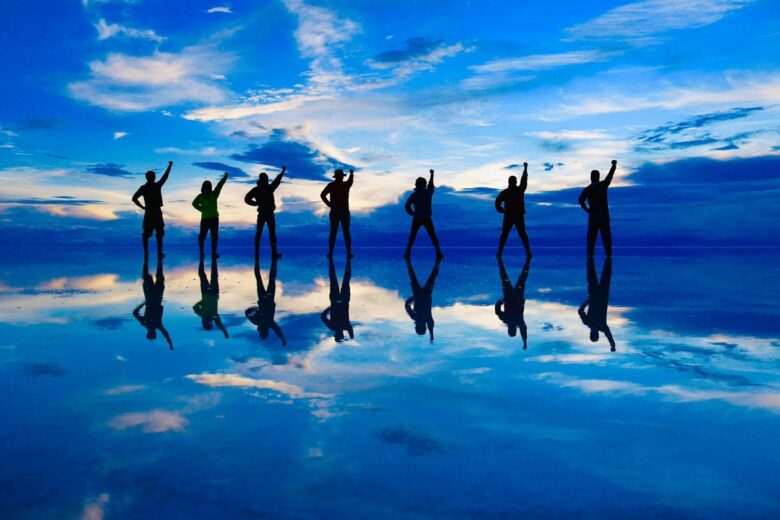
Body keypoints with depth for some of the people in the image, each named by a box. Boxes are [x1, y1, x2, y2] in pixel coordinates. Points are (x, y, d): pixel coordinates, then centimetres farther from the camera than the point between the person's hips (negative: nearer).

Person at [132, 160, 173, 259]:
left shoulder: (143, 188, -2)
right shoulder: (157, 185, -8)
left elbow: (134, 198, -10)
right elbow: (165, 176, 3)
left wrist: (142, 207, -1)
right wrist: (170, 165, 15)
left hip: (148, 212, 2)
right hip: (157, 212, -2)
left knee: (146, 233, 11)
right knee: (159, 234, 5)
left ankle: (146, 252, 10)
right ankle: (159, 253, 3)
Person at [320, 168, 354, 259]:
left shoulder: (331, 185, -3)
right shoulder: (346, 184, -1)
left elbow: (322, 195, -14)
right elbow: (350, 180, 23)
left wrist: (329, 204, -5)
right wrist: (352, 173, 44)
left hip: (334, 212, 0)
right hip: (345, 212, 0)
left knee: (333, 233, 3)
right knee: (346, 233, 6)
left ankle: (330, 253, -1)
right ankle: (349, 253, 5)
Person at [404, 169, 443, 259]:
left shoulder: (414, 195, -9)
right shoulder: (429, 192, -4)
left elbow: (407, 206, -17)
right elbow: (431, 184, 17)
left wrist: (412, 213, 1)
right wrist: (432, 174, 32)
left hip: (417, 219, -1)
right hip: (427, 219, 1)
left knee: (412, 237, 12)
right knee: (433, 236, 10)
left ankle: (407, 253, 3)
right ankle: (439, 253, 2)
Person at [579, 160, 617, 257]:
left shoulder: (587, 189, -1)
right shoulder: (603, 185, -1)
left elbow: (581, 200, -15)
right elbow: (610, 174, 11)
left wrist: (587, 209, -2)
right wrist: (614, 164, 26)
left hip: (593, 215, 0)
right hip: (604, 215, 0)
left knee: (591, 237, 2)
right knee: (606, 236, 3)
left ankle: (590, 254, -5)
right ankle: (608, 254, 1)